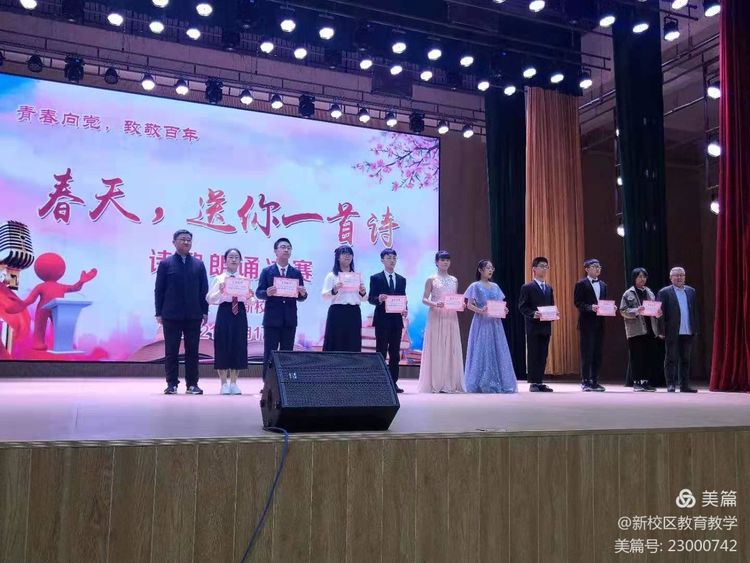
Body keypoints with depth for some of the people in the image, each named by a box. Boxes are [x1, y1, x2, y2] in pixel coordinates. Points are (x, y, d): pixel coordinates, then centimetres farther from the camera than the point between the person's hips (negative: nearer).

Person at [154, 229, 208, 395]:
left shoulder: (199, 265, 10)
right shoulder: (165, 264, 4)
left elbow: (204, 290, 8)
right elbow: (159, 290, 2)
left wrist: (205, 311, 1)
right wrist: (159, 313, -4)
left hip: (194, 316, 2)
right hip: (171, 316, -2)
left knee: (192, 350, 4)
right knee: (171, 351, 3)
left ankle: (192, 384, 10)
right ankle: (172, 383, 10)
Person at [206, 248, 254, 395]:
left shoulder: (245, 280, 9)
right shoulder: (219, 279, 2)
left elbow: (246, 301, 12)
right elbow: (210, 299, -4)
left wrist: (249, 297, -9)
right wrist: (220, 292, -21)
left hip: (240, 314, 3)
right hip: (224, 312, -3)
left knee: (239, 346, 3)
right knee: (223, 346, -2)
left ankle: (233, 383, 13)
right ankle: (224, 384, 8)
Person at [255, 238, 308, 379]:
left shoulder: (296, 273, 10)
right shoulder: (267, 271, 5)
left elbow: (300, 297, 7)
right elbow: (258, 293, -1)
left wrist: (303, 293, -16)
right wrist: (267, 293, -22)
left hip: (290, 319, 2)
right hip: (272, 319, -2)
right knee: (269, 354, 0)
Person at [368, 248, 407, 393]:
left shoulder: (402, 280, 14)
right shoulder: (376, 278, 2)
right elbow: (371, 299, -3)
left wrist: (405, 310, -6)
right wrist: (379, 299, -24)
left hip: (397, 320, 4)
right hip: (382, 320, -4)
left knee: (395, 354, 6)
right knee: (381, 352, -3)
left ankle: (393, 382, 11)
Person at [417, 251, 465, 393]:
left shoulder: (454, 280, 15)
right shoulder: (431, 279, 3)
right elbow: (424, 299, -2)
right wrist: (434, 304, -20)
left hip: (451, 318, 4)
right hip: (436, 317, -4)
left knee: (451, 348, 1)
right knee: (436, 348, -5)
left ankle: (450, 383, 6)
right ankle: (435, 384, 0)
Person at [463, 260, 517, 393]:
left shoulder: (495, 286, 14)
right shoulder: (475, 286, -1)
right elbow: (469, 305, -6)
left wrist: (504, 310, -5)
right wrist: (480, 310, -22)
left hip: (495, 323, 6)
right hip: (481, 322, -5)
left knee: (497, 351, 4)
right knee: (482, 351, -5)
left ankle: (497, 383, 10)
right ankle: (482, 384, 1)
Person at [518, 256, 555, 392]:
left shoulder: (549, 288, 17)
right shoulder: (527, 287, -2)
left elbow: (551, 306, 19)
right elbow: (522, 306, -8)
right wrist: (533, 314, -22)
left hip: (546, 326, 6)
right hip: (533, 326, -6)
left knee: (543, 355, 7)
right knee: (533, 355, -2)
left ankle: (540, 382, 12)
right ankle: (533, 383, 2)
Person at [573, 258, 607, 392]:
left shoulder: (603, 285, 17)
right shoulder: (581, 284, -2)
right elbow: (577, 302, -9)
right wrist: (590, 307, -22)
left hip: (599, 323, 6)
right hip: (587, 322, -6)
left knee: (597, 353, 7)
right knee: (586, 353, -4)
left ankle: (595, 381, 13)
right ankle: (585, 381, 1)